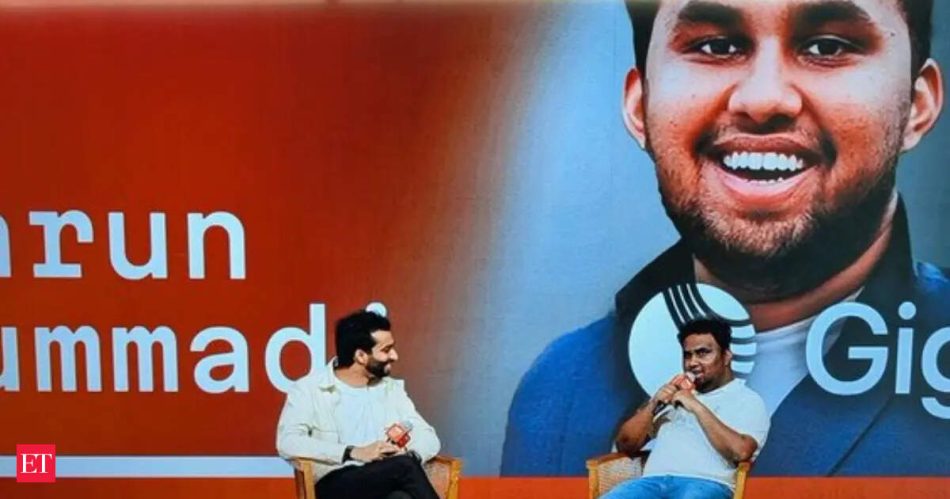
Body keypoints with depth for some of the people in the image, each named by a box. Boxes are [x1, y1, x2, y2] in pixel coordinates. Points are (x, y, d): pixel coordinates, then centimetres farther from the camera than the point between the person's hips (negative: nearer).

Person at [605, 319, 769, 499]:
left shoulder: (747, 400, 12)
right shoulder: (673, 394, 27)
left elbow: (740, 451, -9)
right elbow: (625, 444, 22)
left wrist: (697, 407, -7)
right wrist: (652, 405, 7)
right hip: (654, 481, 4)